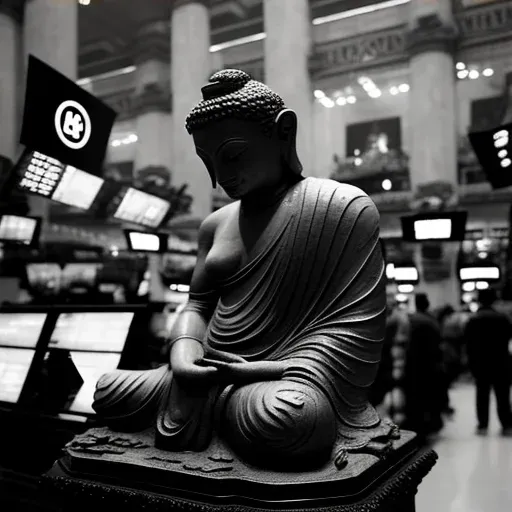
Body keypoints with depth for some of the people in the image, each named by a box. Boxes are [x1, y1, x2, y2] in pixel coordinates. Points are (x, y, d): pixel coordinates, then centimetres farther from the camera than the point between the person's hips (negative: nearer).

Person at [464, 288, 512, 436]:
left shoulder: (472, 320, -5)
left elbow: (468, 343, -4)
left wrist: (471, 362, 4)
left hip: (480, 363, 0)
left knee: (482, 394, 8)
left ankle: (483, 425, 10)